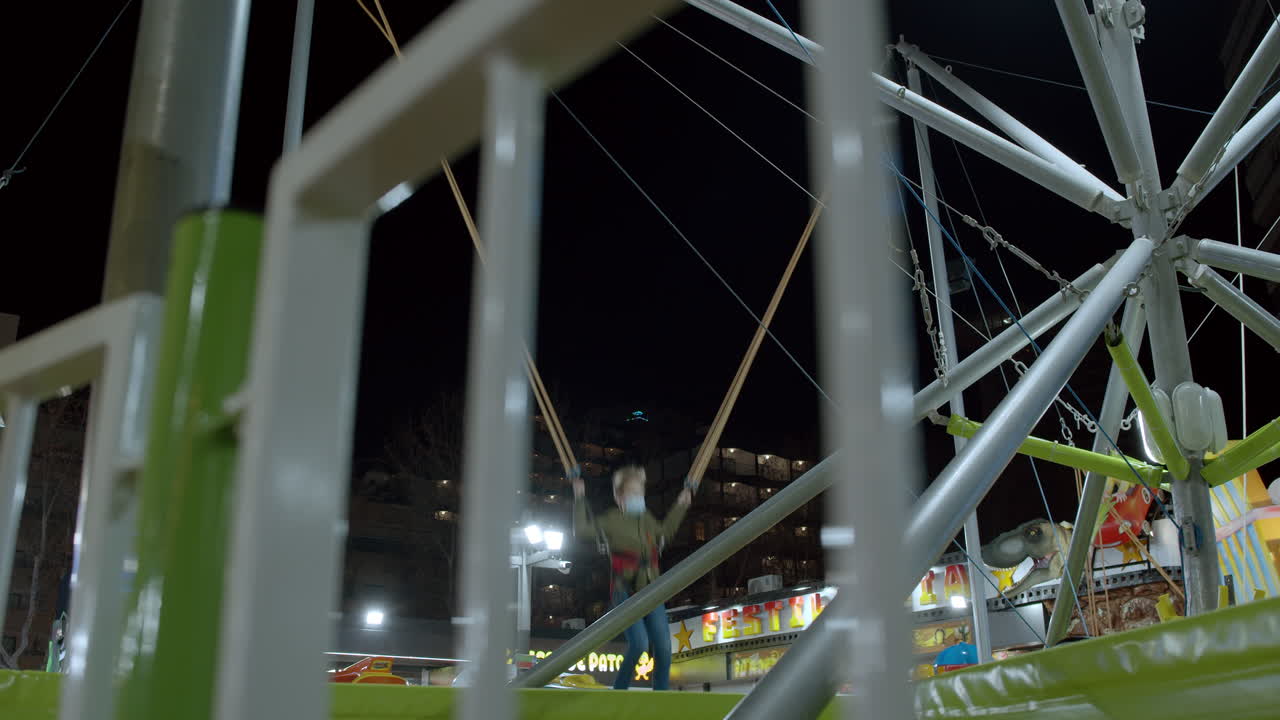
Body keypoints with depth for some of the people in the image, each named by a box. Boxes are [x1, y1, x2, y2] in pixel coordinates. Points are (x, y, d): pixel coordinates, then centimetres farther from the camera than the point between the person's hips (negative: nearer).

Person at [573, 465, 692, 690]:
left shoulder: (647, 519, 14)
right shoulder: (612, 520, -2)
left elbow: (665, 532, 33)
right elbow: (581, 529, -9)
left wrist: (680, 506, 30)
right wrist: (579, 499, -11)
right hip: (625, 593, -6)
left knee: (663, 647, -5)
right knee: (639, 643, -20)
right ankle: (619, 691, -1)